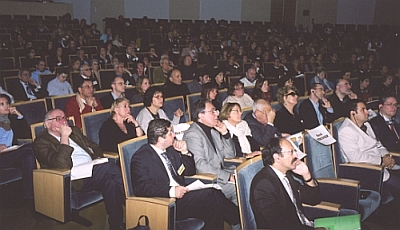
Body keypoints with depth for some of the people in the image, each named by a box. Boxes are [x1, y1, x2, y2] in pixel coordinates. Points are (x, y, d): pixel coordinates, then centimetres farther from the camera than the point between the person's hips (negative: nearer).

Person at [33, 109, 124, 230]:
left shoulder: (74, 131, 24)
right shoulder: (41, 142, 2)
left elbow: (95, 147, 27)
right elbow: (62, 165, -15)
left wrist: (97, 159, 4)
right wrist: (64, 137, -12)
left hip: (92, 169, 6)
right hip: (75, 178, -6)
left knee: (111, 181, -28)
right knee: (111, 168, -28)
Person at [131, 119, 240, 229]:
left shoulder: (171, 149, 13)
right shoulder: (141, 158, -7)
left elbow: (190, 171, 20)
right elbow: (140, 188, -19)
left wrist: (185, 152, 2)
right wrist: (171, 191, -30)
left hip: (181, 194, 7)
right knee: (211, 195, -23)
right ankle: (239, 219, -8)